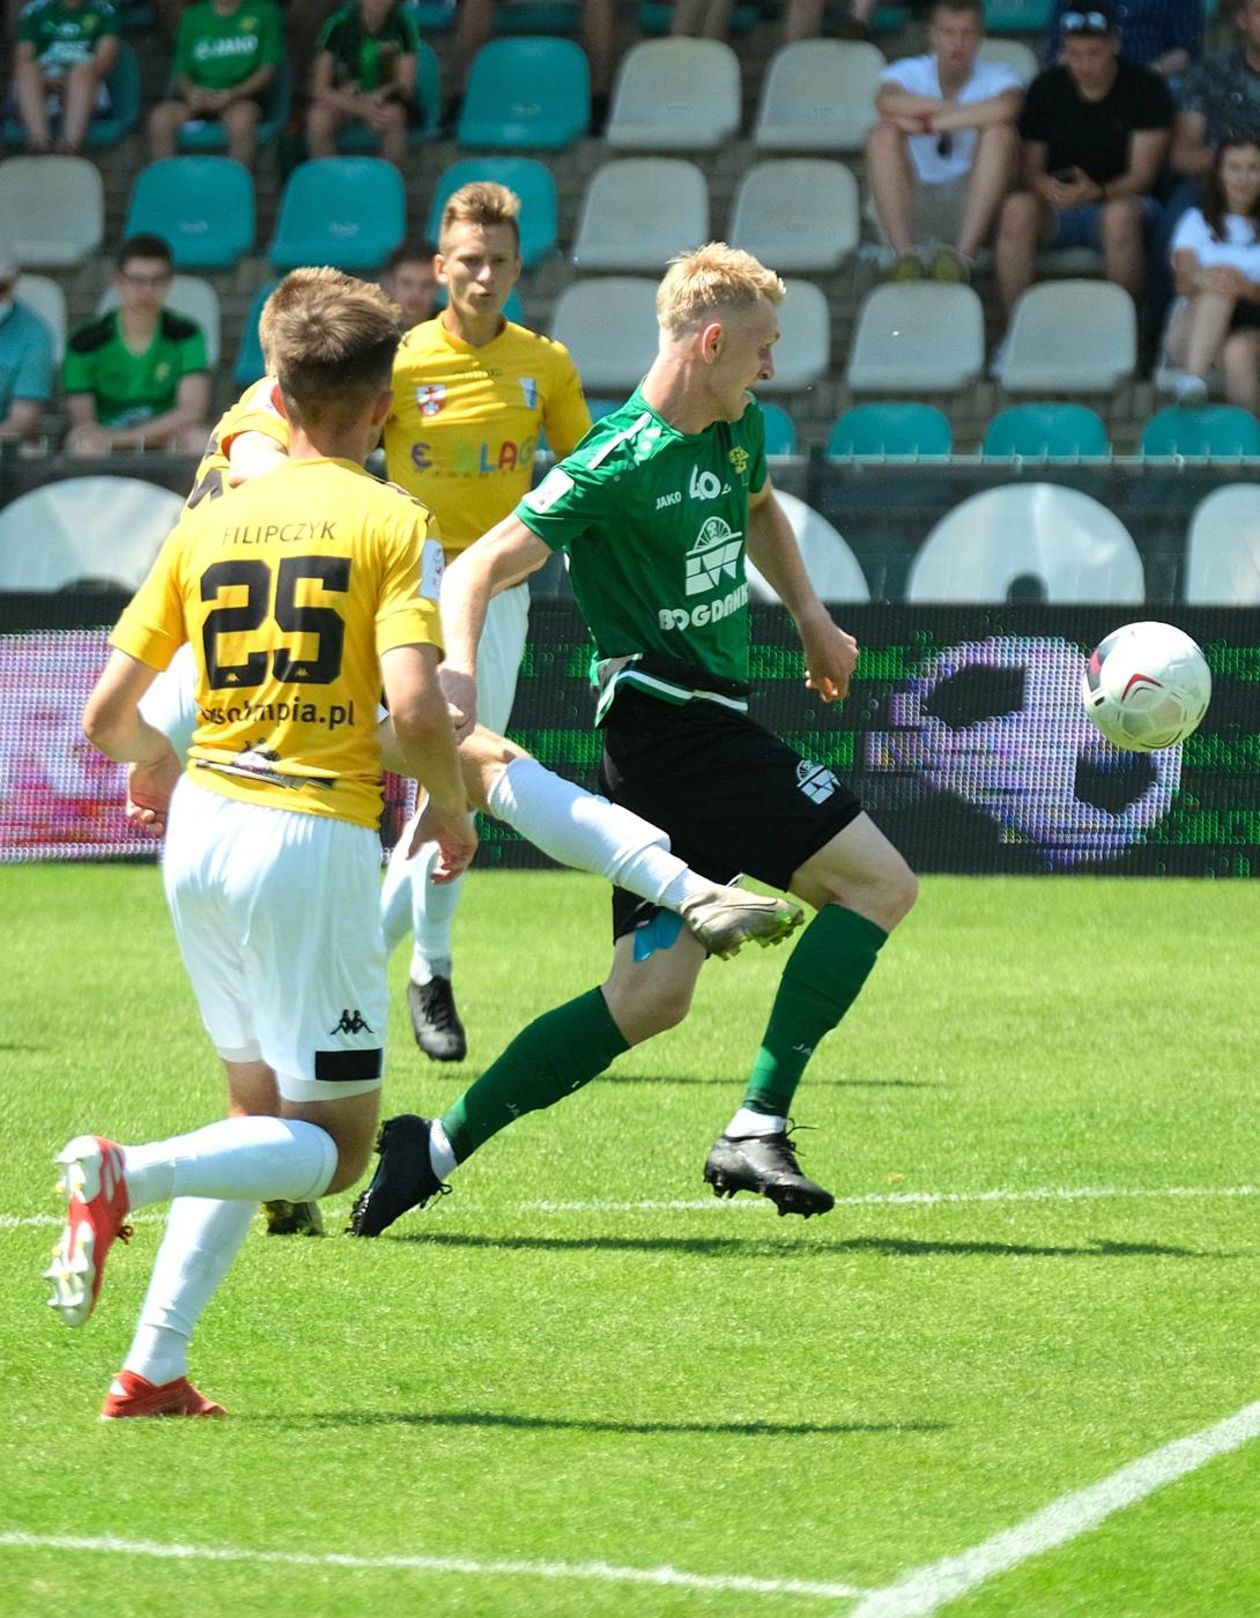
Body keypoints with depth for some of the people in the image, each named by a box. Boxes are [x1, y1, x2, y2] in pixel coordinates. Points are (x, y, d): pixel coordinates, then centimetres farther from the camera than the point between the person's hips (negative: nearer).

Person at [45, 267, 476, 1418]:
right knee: (338, 1143, 3)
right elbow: (415, 706, -18)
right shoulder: (393, 523, -5)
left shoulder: (209, 523, 9)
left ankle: (155, 1368, 9)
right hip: (316, 837, -6)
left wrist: (151, 757, 32)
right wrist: (453, 813, 2)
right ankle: (126, 1176, -23)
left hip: (202, 828, 6)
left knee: (264, 1113, 20)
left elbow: (106, 716, 9)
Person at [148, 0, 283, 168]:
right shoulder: (193, 16, 12)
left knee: (241, 117, -38)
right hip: (198, 96, 3)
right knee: (160, 117, -28)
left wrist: (233, 94, -17)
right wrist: (190, 92, -14)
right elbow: (181, 72, 10)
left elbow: (268, 68, -1)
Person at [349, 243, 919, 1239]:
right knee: (877, 883, -9)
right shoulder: (619, 464, -17)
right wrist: (459, 679, -36)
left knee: (651, 994, 6)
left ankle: (438, 1148, 4)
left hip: (705, 728, 9)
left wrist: (812, 618, 31)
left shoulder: (740, 431, 10)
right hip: (673, 727, -9)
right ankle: (756, 1130, -10)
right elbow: (477, 572, -20)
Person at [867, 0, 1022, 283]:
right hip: (913, 204, 1)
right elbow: (887, 103, -22)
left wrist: (927, 123, -23)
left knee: (1000, 132, -24)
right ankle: (904, 253, -38)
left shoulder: (996, 77, 1)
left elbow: (1006, 108, -26)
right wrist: (954, 109, -17)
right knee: (884, 133, -23)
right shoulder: (909, 72, 5)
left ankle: (963, 253, -37)